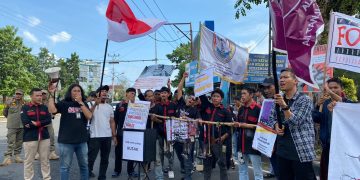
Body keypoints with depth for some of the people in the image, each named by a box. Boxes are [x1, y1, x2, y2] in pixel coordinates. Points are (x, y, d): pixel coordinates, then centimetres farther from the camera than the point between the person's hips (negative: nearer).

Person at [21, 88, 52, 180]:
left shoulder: (44, 107, 9)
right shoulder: (25, 108, -1)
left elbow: (49, 120, -3)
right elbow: (26, 123, -14)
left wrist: (36, 123, -14)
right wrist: (42, 124, -10)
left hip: (44, 137, 3)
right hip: (30, 138, -3)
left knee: (45, 160, 11)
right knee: (29, 161, 6)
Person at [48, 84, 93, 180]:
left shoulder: (84, 104, 10)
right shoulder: (64, 103, -2)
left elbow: (89, 116, -6)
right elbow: (52, 110, -18)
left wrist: (80, 102, -12)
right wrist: (52, 95, -18)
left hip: (82, 140, 4)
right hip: (66, 141, -3)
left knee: (84, 165, 15)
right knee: (65, 167, 7)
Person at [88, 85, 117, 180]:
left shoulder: (109, 107, 12)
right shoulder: (93, 105, -3)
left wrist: (114, 136, 11)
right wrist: (96, 104, -25)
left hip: (107, 136, 5)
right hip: (95, 136, -5)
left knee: (105, 158, 11)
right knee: (91, 157, 2)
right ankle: (89, 171, 23)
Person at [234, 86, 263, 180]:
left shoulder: (258, 108, -10)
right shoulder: (241, 109, 11)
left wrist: (246, 125, -16)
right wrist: (236, 124, -3)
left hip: (253, 143, -6)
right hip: (242, 143, 7)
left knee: (257, 171, 3)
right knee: (242, 169, 14)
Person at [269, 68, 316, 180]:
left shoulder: (304, 100, -8)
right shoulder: (279, 99, 11)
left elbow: (295, 122, -16)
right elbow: (272, 117, 16)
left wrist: (284, 106, -30)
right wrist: (276, 126, -6)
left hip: (301, 151, -6)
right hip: (282, 150, 6)